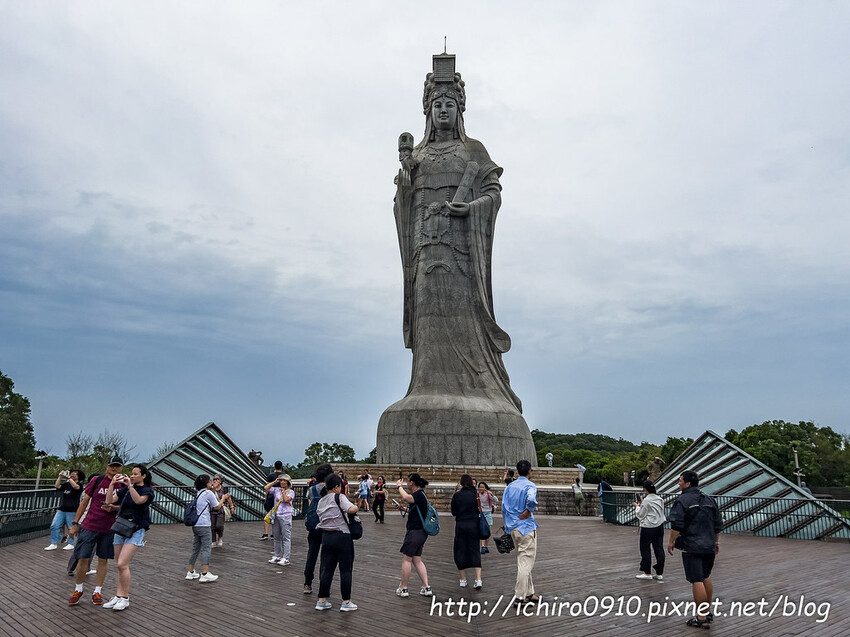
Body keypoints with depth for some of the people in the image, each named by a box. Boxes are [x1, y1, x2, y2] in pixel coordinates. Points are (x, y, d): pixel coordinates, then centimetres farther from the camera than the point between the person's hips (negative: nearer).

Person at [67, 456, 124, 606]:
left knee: (103, 559, 7)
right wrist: (75, 523, 3)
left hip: (109, 529, 1)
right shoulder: (96, 480, -1)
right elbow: (84, 501, 4)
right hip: (89, 526, -1)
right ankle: (78, 590, 22)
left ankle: (97, 592, 20)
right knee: (83, 558, 2)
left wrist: (113, 508, -16)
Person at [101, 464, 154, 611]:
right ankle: (118, 596, 15)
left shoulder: (147, 491, -3)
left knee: (122, 564, -13)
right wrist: (112, 483, -6)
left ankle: (125, 598, -2)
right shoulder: (125, 489, 12)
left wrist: (130, 485, -26)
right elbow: (109, 500, 2)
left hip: (136, 530, -5)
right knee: (120, 566, 8)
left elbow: (139, 500, -23)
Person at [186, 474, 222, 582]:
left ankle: (191, 572, 20)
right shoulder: (209, 493, -8)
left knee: (196, 548, 15)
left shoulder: (197, 493, 14)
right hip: (204, 525, -8)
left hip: (195, 524, 8)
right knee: (206, 548, -4)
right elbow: (217, 507, 1)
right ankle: (205, 574, -7)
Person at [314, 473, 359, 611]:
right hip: (342, 537, -7)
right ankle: (346, 602, 10)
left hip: (326, 536, 7)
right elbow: (351, 509, -26)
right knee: (346, 570, 4)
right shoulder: (339, 497, -12)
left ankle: (321, 601, 18)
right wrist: (356, 507, -6)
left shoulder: (321, 501, 11)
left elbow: (321, 519, 12)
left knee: (326, 569, 13)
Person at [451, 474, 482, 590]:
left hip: (460, 525, 0)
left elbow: (453, 512, 1)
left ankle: (463, 580, 16)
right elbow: (479, 510, 0)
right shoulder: (475, 494, -6)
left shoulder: (457, 495, -4)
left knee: (460, 551, 11)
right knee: (475, 551, 7)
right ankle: (478, 579, -3)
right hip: (473, 525, 0)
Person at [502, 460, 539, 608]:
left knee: (522, 561, 17)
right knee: (526, 562, -1)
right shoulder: (530, 485, -11)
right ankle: (519, 597, -2)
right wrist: (528, 512, -16)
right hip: (526, 527, -7)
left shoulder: (509, 486, 9)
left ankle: (529, 593, 26)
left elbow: (504, 507, 9)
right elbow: (531, 499, -33)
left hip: (513, 528, 7)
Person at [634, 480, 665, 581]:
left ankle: (647, 573, 9)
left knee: (645, 549, 4)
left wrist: (637, 506, 9)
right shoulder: (660, 499, 5)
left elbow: (640, 515, -10)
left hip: (648, 528, -7)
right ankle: (660, 573, 12)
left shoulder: (646, 501, -15)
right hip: (659, 526, 7)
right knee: (659, 549, 8)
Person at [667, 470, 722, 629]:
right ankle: (707, 611, 30)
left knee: (697, 581, -5)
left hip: (692, 547, -8)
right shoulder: (709, 499, 11)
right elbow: (718, 524, 16)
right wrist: (716, 541, 25)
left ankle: (701, 618, -2)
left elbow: (676, 525, -17)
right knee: (706, 577, 20)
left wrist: (671, 541, -7)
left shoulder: (682, 500, -12)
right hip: (709, 546, 8)